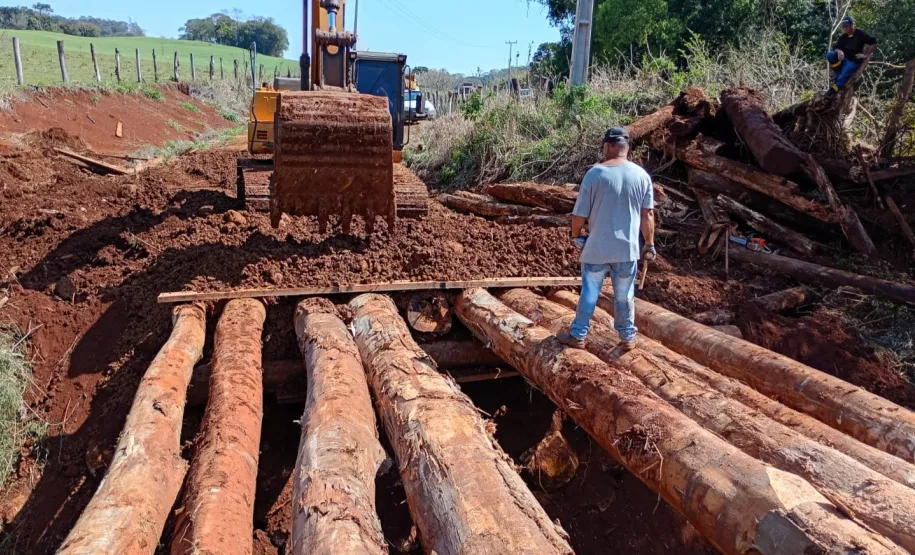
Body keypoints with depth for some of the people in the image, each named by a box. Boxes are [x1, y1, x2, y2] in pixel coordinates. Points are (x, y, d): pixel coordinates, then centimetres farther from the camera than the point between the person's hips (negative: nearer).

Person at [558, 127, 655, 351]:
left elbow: (580, 213, -7)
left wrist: (576, 236, 10)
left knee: (589, 293, 11)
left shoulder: (595, 174, -10)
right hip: (628, 248, 2)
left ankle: (578, 335, 20)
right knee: (624, 296, 15)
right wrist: (650, 245, 12)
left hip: (597, 248, -2)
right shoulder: (642, 175, -2)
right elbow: (648, 215, 2)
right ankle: (627, 337, 26)